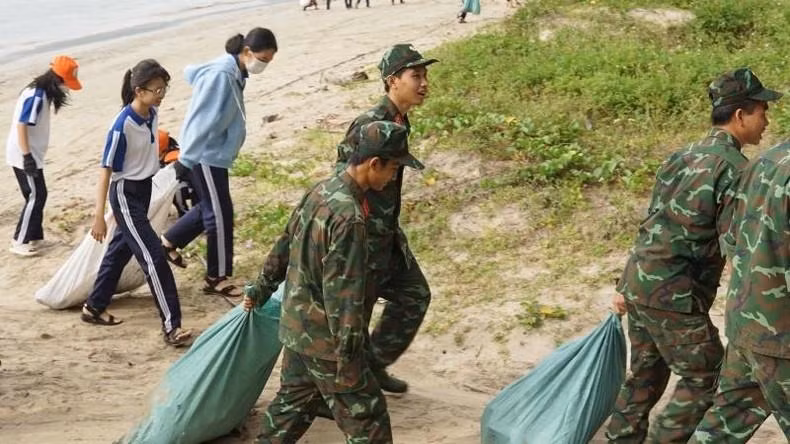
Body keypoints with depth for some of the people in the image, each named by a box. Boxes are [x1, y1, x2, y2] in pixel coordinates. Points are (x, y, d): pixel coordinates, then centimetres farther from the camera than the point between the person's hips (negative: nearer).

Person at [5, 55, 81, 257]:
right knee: (35, 196, -5)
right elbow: (21, 124, -24)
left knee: (37, 196, 13)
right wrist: (27, 156, -24)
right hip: (23, 155, -10)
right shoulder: (36, 95, -21)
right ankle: (20, 241, 2)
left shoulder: (42, 93, 9)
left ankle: (33, 236, 22)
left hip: (32, 154, 10)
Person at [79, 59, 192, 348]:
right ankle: (171, 326, -6)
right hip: (125, 195, -8)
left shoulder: (152, 115, -3)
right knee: (154, 258, -10)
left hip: (144, 190, 8)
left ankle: (94, 308, 36)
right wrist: (99, 216, -21)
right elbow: (106, 171, -21)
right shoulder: (122, 126, -24)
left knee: (120, 250, 20)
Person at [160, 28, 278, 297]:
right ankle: (216, 278, 10)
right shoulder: (221, 75, -24)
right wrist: (185, 159, -19)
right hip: (206, 154, -9)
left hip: (215, 153, 9)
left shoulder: (234, 72, 5)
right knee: (219, 215, -2)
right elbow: (202, 121, -23)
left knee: (211, 208, 20)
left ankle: (169, 242, 36)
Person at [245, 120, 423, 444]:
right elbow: (343, 293, -27)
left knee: (293, 401, 23)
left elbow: (285, 245, 16)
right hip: (325, 337, -9)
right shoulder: (348, 216, -26)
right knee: (365, 417, 2)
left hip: (296, 326, 9)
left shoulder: (321, 191, 3)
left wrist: (262, 288, 29)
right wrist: (348, 356, -22)